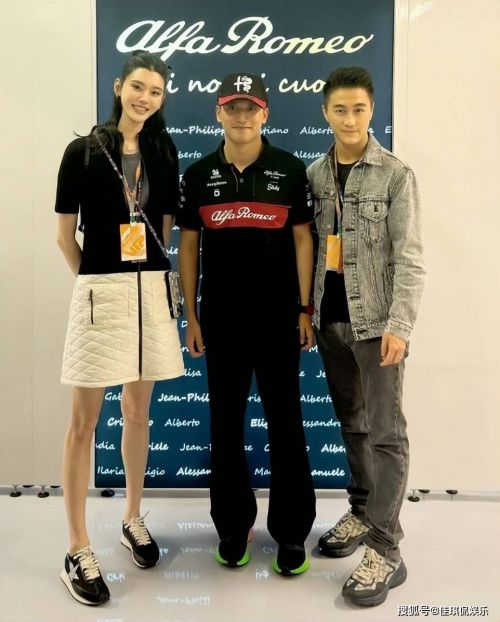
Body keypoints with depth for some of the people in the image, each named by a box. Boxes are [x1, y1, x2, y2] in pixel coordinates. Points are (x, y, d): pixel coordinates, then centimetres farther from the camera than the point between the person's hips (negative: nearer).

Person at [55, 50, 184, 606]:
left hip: (150, 288, 4)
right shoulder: (83, 151, -2)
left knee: (138, 410, 14)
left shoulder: (163, 153, 10)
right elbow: (65, 234, 1)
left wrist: (142, 277, 6)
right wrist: (96, 280, 5)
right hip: (99, 291, -4)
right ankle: (78, 550, 12)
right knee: (84, 420, 1)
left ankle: (132, 520, 32)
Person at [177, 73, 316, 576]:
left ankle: (291, 530, 19)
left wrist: (305, 310, -4)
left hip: (278, 318, -1)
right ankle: (232, 526, 26)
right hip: (220, 321, 2)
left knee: (285, 423, 5)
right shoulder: (199, 175, 4)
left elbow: (302, 240, 1)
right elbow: (188, 246, 5)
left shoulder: (290, 170, 0)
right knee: (225, 424, 10)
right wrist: (191, 317, 1)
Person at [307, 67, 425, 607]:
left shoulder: (395, 176, -5)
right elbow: (309, 248, 11)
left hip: (375, 319, -5)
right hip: (329, 317, 5)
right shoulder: (314, 174, 9)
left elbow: (408, 258, -10)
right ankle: (362, 511, 32)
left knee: (385, 432, -2)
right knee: (351, 424, 16)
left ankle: (385, 550, 5)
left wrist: (399, 325, -18)